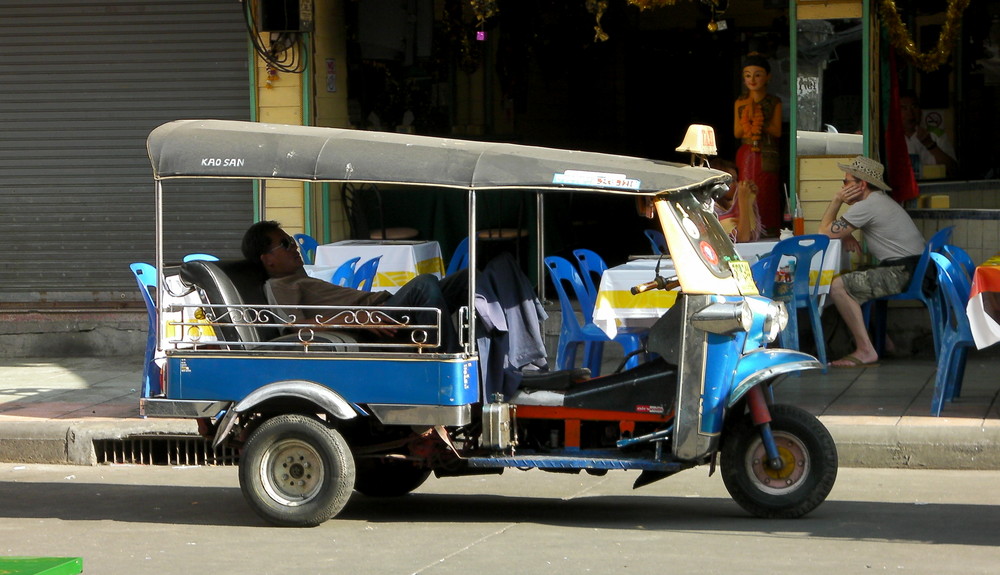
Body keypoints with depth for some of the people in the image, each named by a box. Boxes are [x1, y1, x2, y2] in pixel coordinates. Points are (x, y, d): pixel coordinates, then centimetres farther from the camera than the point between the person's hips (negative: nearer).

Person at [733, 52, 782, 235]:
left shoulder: (774, 103, 2)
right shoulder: (740, 103, 8)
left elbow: (777, 131, -3)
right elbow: (736, 133, 5)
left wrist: (760, 123, -17)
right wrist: (746, 122, -13)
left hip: (767, 157, -2)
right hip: (746, 155, 2)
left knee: (766, 194, -5)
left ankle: (768, 232, -2)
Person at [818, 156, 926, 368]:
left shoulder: (866, 207, -13)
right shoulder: (880, 200, 21)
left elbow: (824, 232, -9)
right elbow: (838, 231, 28)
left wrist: (836, 200, 0)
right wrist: (845, 236, 5)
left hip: (903, 274, -11)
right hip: (913, 269, 11)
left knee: (838, 286, -17)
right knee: (853, 280, 27)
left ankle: (865, 351, -20)